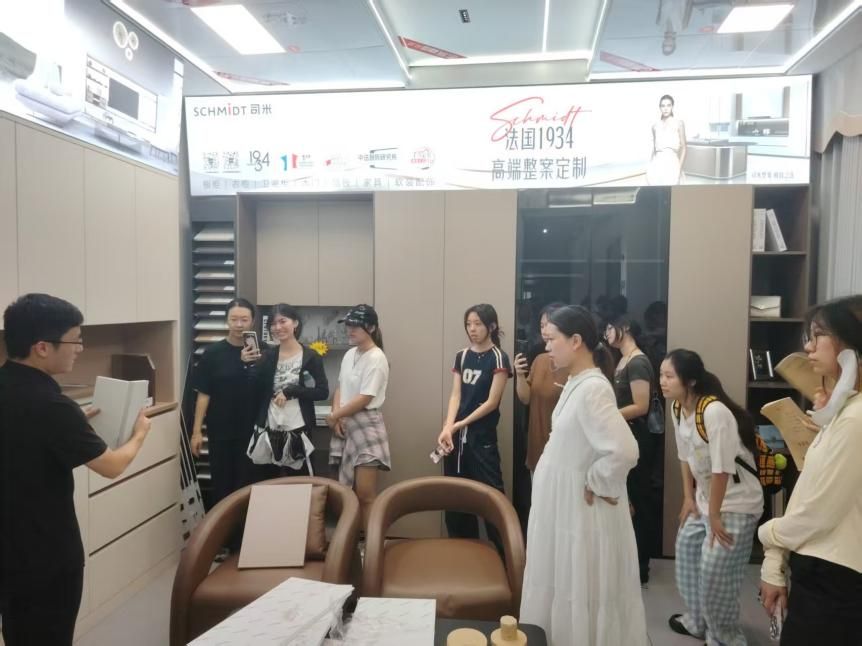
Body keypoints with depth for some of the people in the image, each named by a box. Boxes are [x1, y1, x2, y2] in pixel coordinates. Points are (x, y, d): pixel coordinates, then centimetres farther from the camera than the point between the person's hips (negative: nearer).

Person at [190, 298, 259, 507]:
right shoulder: (213, 353, -4)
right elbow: (203, 394, -2)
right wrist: (197, 431, -4)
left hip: (251, 431, 0)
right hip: (220, 431, 0)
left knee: (245, 484, 9)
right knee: (221, 484, 12)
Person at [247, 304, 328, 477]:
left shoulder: (310, 357, -4)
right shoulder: (267, 356, 6)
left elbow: (323, 392, -8)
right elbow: (254, 392, 1)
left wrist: (290, 391, -14)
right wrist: (248, 365, -13)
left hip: (297, 431, -3)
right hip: (268, 430, 3)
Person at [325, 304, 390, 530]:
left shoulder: (376, 358, -14)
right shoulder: (349, 355, 10)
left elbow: (364, 399, -18)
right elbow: (340, 388, 13)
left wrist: (333, 416, -9)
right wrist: (337, 416, -5)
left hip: (366, 428, -8)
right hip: (345, 427, 8)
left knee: (365, 495, -5)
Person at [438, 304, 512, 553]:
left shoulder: (498, 358, -7)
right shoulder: (462, 356, 9)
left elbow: (492, 402, -11)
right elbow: (455, 395, 2)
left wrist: (459, 424, -12)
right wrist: (448, 428, -13)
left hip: (482, 438, -5)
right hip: (457, 436, 6)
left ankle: (504, 551, 10)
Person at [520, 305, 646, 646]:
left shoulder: (593, 388, -25)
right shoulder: (575, 383, 5)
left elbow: (623, 452, -35)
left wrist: (597, 486, -21)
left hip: (581, 511, -9)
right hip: (562, 506, 9)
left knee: (582, 601, 8)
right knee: (562, 596, 22)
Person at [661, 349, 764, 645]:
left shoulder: (715, 411, -30)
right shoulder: (677, 409, -3)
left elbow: (722, 469, -26)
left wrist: (714, 515, -18)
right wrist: (689, 498, 8)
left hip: (736, 503, -8)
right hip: (705, 498, 8)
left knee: (716, 571, -3)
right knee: (687, 550, 17)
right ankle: (697, 621, 38)